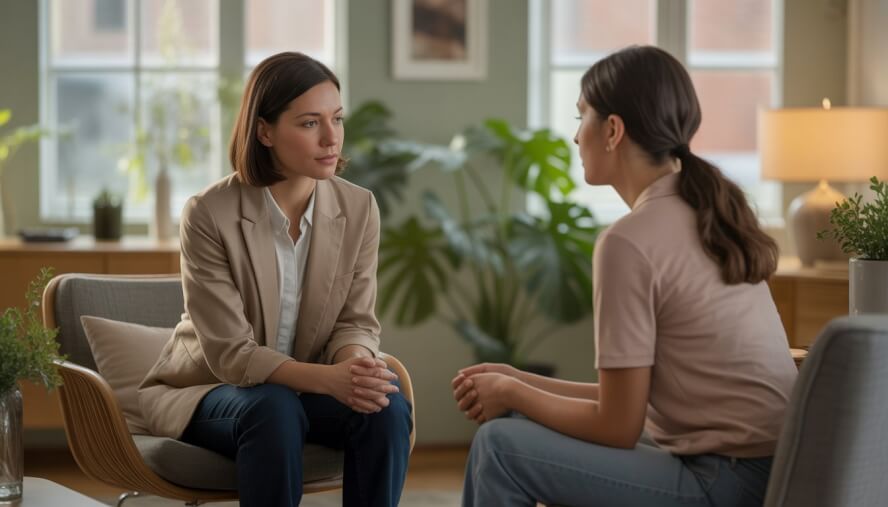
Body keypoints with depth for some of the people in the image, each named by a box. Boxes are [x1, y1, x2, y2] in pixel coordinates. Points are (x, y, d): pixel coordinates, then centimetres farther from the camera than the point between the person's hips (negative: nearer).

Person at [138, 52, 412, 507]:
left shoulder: (359, 208, -7)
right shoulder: (209, 215, -21)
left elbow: (356, 322, -3)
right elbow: (230, 353, -23)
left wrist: (357, 365, -29)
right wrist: (329, 377, -38)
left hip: (305, 387, 4)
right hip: (205, 392, -4)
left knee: (386, 407, -26)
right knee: (273, 408, -36)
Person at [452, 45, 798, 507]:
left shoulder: (630, 241, -17)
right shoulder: (704, 214, 9)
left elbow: (617, 427, -13)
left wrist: (511, 392, 2)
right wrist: (520, 382, 12)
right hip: (751, 466, 9)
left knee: (501, 448, -7)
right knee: (520, 426, 15)